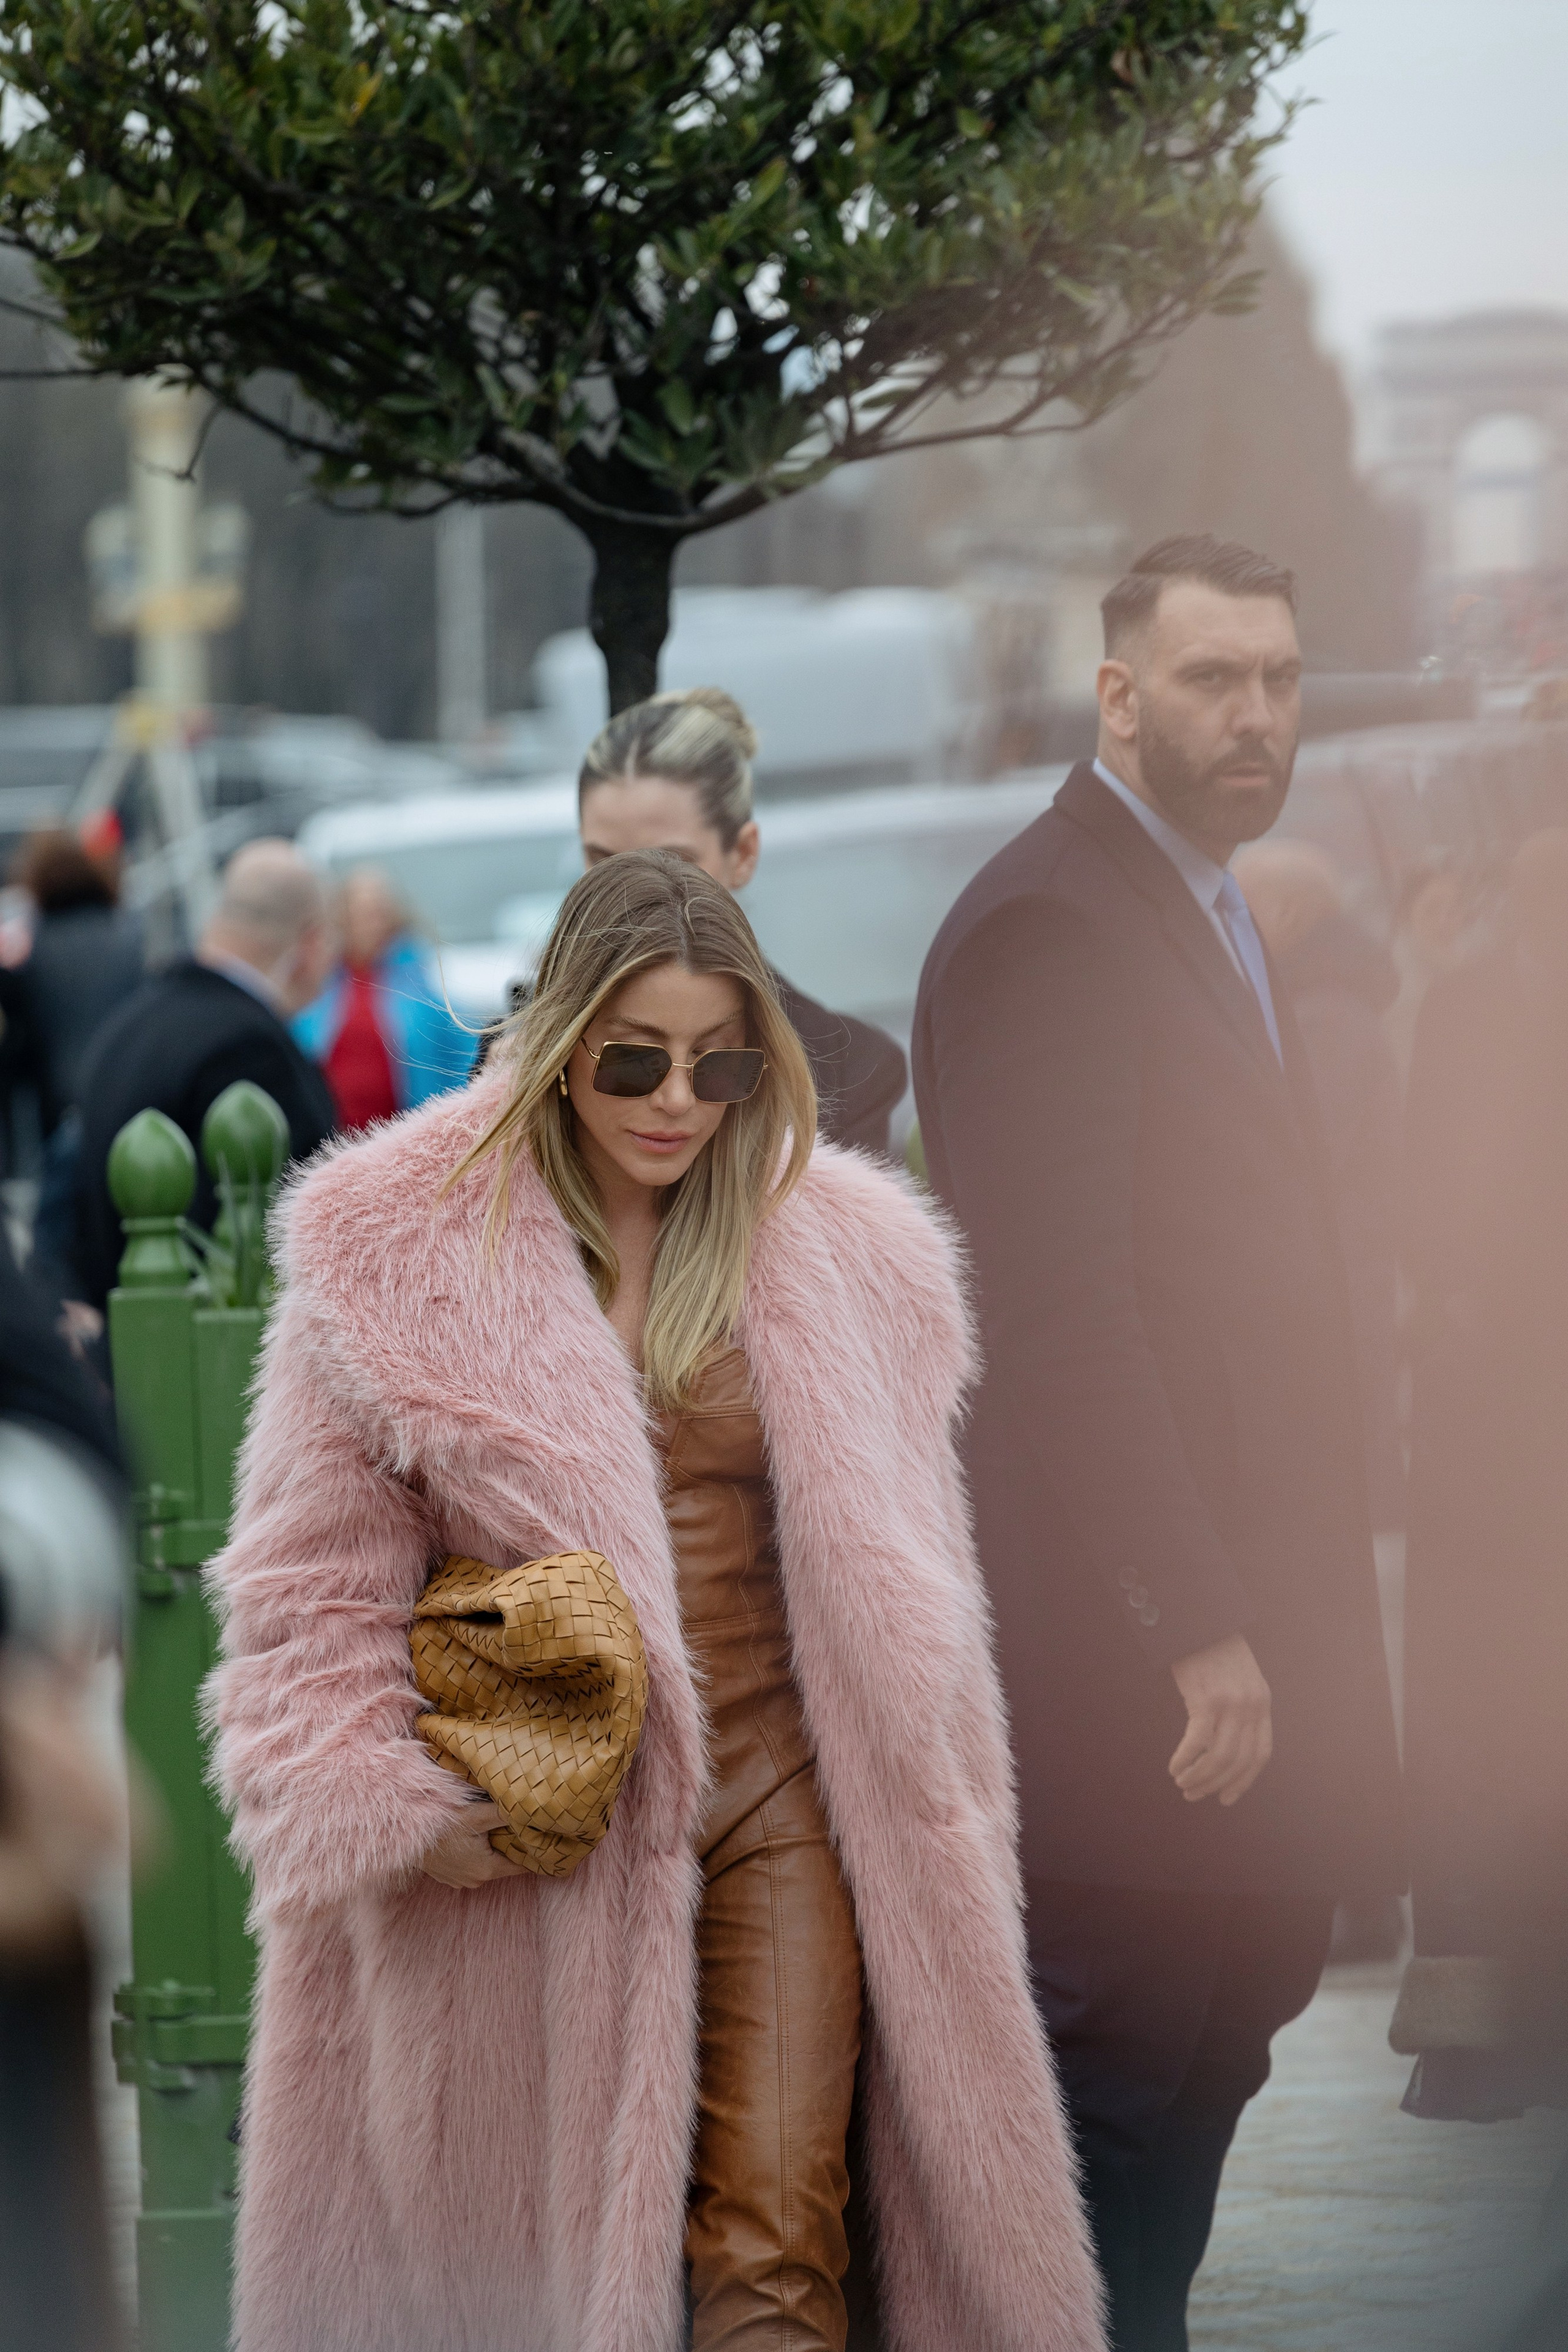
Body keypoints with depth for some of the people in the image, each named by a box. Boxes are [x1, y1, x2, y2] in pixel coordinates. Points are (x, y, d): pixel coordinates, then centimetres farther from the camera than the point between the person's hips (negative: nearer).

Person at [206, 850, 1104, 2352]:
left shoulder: (839, 1257, 7)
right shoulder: (406, 1251, -2)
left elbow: (891, 1579, 15)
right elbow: (314, 1581, 1)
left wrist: (934, 1827, 13)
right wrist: (384, 1806, -9)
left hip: (777, 1800, 1)